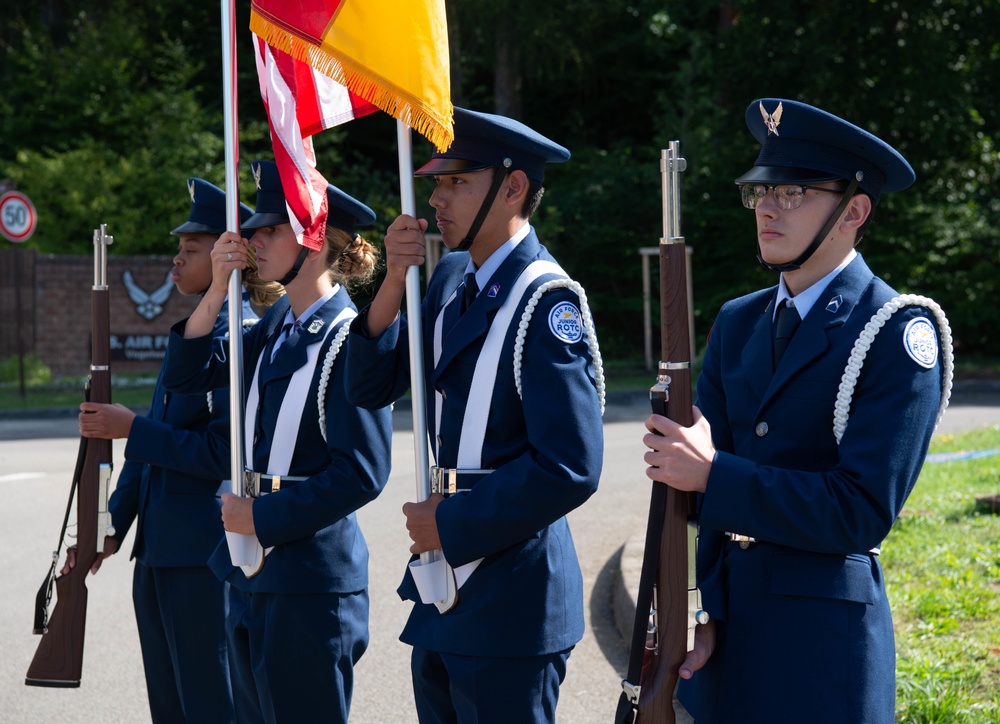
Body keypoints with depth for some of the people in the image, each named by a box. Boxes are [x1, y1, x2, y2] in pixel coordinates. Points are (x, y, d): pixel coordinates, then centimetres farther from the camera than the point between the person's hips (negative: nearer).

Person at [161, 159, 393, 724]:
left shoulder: (348, 338, -15)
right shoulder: (274, 328, 9)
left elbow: (362, 472, -19)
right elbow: (188, 375, 10)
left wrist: (261, 517, -14)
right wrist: (218, 290, -2)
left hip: (311, 582, -8)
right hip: (253, 572, 8)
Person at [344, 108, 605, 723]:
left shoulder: (547, 303, -17)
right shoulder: (451, 279, 8)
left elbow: (569, 470, -23)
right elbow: (371, 388, 8)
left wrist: (451, 523, -14)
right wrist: (393, 285, -7)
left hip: (509, 606, -8)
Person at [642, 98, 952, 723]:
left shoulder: (900, 334, -10)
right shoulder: (738, 323, 10)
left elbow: (864, 512, -17)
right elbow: (690, 471, 6)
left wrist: (714, 474, -19)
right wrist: (696, 608, -6)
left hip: (823, 644, -5)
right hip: (726, 623, 5)